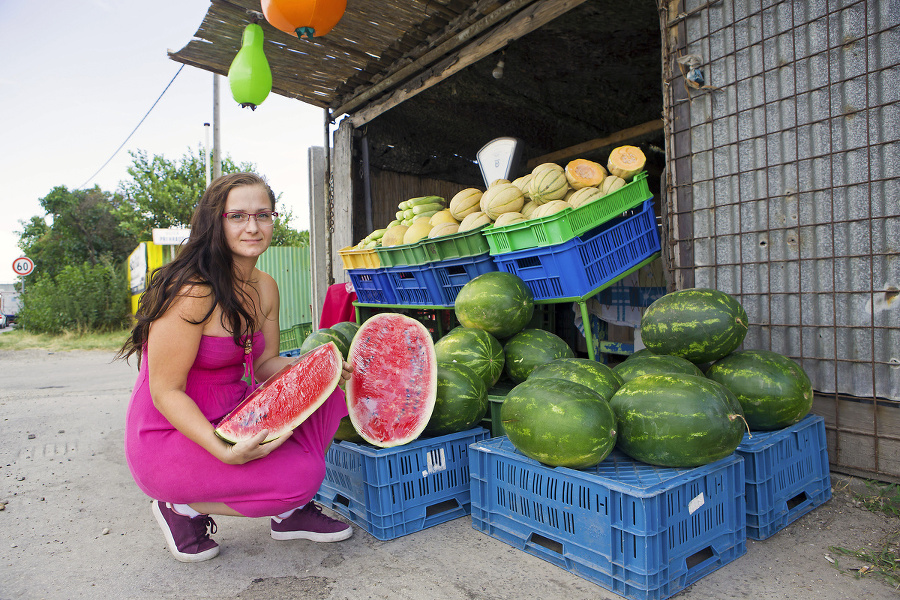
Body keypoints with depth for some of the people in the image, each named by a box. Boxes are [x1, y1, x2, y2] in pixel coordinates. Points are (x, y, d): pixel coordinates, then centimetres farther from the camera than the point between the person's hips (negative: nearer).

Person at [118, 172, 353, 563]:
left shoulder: (265, 288, 2)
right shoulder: (192, 292, -23)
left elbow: (265, 363, 4)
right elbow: (165, 391, -22)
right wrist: (225, 451, -34)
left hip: (231, 419, 8)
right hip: (169, 437, -7)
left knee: (327, 390, -8)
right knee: (301, 475, -22)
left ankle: (290, 511, 5)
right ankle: (182, 507, 2)